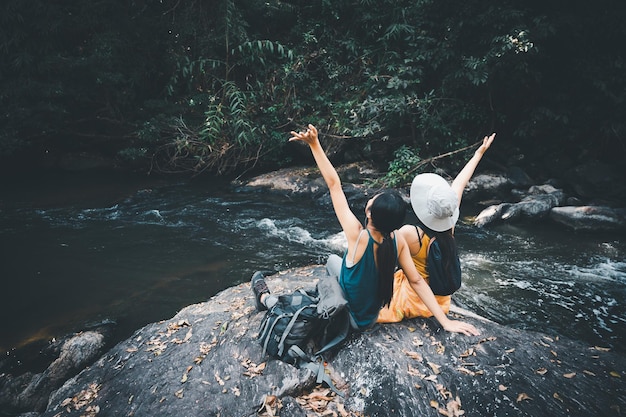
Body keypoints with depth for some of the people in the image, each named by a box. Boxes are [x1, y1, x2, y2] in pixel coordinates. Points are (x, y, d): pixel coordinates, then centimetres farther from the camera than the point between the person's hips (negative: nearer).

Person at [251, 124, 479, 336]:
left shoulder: (359, 237, -36)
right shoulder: (398, 241, -21)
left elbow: (334, 185, -34)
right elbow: (417, 282, -17)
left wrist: (315, 145, -30)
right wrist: (446, 322, -8)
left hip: (350, 319, -5)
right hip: (372, 314, 6)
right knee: (333, 260, 23)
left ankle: (266, 299, 43)